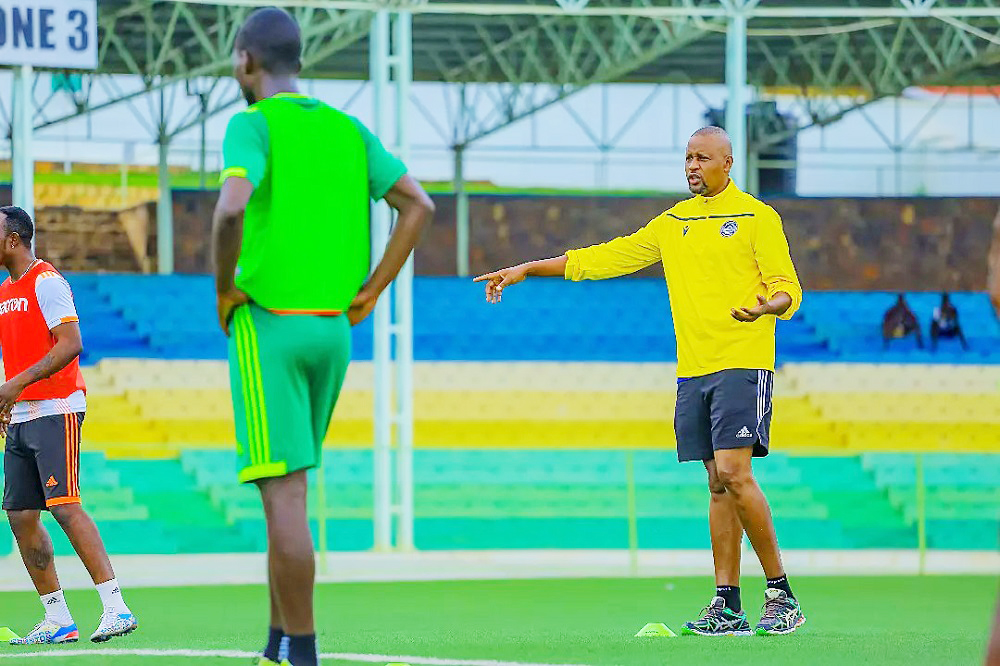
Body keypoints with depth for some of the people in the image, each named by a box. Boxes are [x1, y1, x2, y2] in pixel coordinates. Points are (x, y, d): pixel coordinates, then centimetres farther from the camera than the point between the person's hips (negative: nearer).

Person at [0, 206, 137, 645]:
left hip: (55, 411, -9)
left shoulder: (45, 282, -8)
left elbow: (70, 344, -17)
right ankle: (57, 620, 6)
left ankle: (116, 608, -19)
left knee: (64, 507, -17)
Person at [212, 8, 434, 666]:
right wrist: (372, 291, 7)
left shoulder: (252, 125, -8)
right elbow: (419, 204, 5)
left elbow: (232, 208, -26)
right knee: (287, 492, 16)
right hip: (334, 329, 7)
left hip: (267, 323, -7)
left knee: (284, 493, -7)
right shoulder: (347, 129, 12)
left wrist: (223, 288, -10)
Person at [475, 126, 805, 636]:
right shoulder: (673, 223, 17)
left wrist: (768, 305, -28)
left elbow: (788, 288, -4)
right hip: (692, 370, 6)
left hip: (743, 364, -6)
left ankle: (781, 593, -10)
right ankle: (727, 607, 2)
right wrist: (526, 270, 18)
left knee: (734, 473, -17)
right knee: (719, 485, 3)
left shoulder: (757, 217, 0)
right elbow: (606, 257, 20)